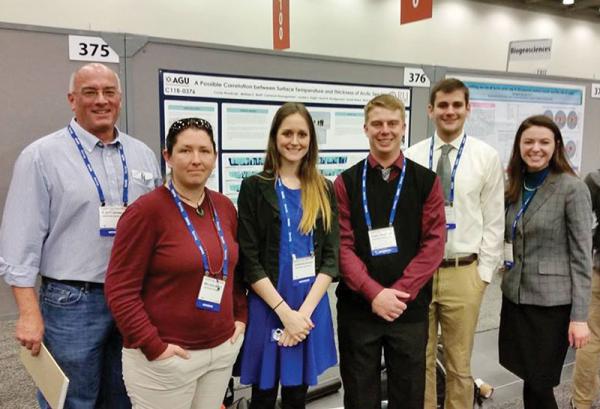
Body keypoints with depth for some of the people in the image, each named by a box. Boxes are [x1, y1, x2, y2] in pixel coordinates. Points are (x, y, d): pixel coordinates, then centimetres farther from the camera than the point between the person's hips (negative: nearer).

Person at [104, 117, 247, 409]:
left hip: (223, 349, 6)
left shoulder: (224, 207, 4)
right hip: (166, 358, -5)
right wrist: (153, 346, -16)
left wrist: (240, 317, 8)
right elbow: (120, 289, -14)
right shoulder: (147, 210, -14)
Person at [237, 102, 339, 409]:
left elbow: (330, 257, 1)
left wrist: (305, 311, -10)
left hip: (311, 308, 3)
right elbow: (249, 261, -8)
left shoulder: (324, 190, 5)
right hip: (267, 308, -2)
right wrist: (285, 311, -13)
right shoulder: (254, 188, -3)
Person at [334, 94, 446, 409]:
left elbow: (434, 244, -4)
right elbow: (342, 244, -4)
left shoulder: (426, 181, 2)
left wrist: (399, 292, -13)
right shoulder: (346, 182, 2)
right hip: (357, 308, 0)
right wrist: (373, 293, -15)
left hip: (410, 309, 0)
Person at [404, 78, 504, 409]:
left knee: (459, 364, 13)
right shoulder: (412, 156, 1)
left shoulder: (487, 157, 0)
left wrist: (484, 273, -3)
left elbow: (494, 221, 1)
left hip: (463, 274, -1)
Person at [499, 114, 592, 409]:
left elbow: (581, 255, -11)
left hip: (551, 301, -5)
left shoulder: (572, 189, -10)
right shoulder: (515, 186, 8)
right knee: (531, 383, 11)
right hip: (515, 295, 5)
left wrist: (580, 315, -13)